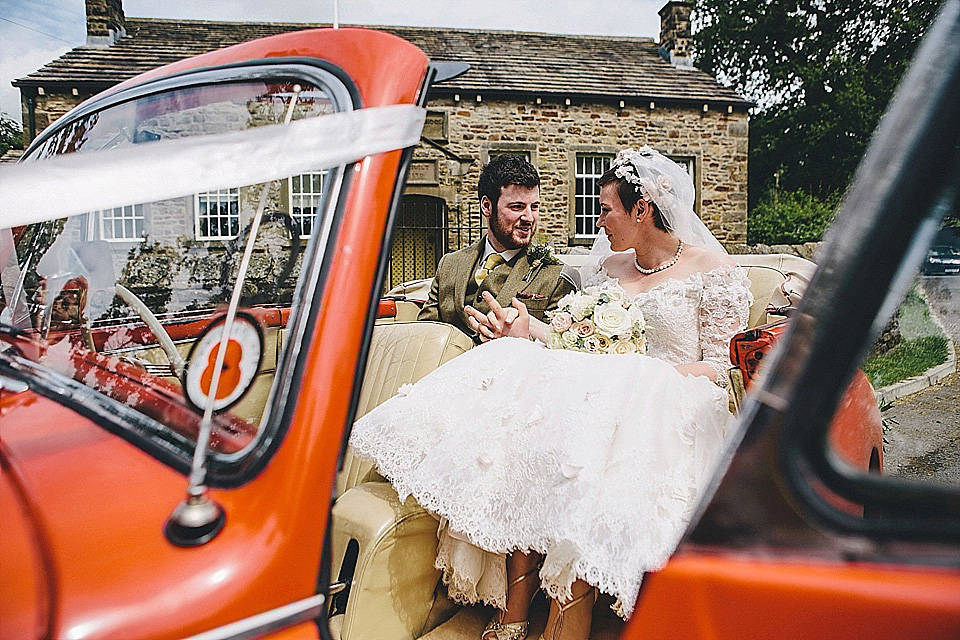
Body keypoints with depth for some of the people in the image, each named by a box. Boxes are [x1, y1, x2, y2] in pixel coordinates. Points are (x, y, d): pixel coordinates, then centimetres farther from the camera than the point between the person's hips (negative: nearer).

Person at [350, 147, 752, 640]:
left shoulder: (714, 269, 4)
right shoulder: (607, 267, 20)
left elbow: (720, 367, 0)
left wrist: (650, 375, -16)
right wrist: (530, 331, 2)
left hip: (669, 407, -4)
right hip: (601, 391, 5)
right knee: (526, 420, -27)